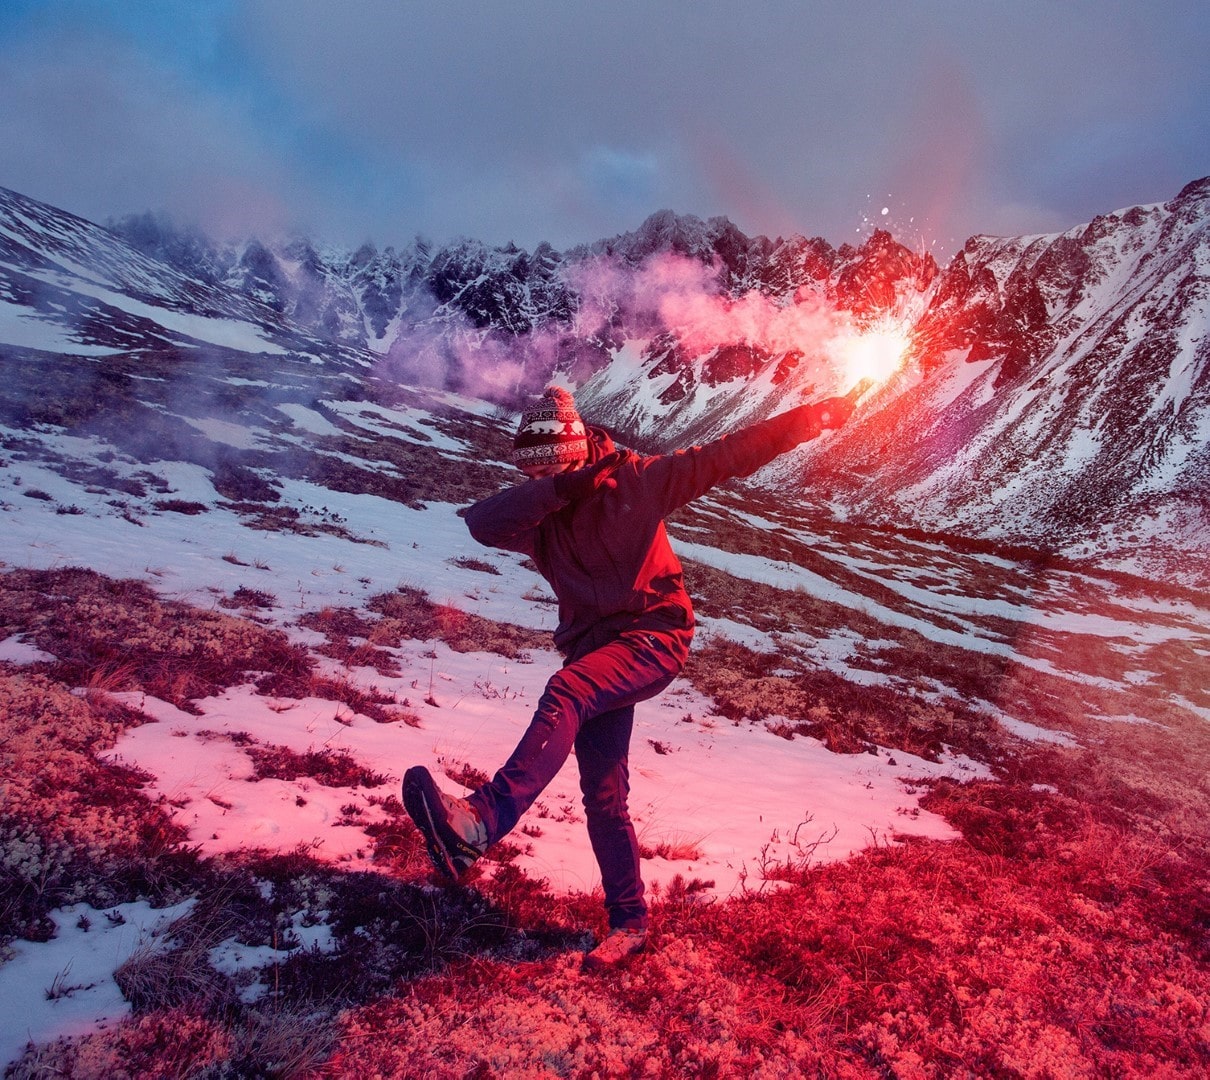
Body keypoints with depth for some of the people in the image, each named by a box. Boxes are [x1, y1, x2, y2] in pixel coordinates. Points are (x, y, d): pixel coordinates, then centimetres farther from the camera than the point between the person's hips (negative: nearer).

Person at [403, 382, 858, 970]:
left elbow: (725, 456, -6)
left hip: (653, 639, -5)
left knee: (566, 691, -34)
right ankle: (629, 922, 20)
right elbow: (482, 522, -17)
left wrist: (812, 417, -8)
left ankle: (480, 822, -45)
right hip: (596, 654, 6)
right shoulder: (537, 514, 3)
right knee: (604, 797, 5)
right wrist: (563, 486, -25)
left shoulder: (634, 482, -5)